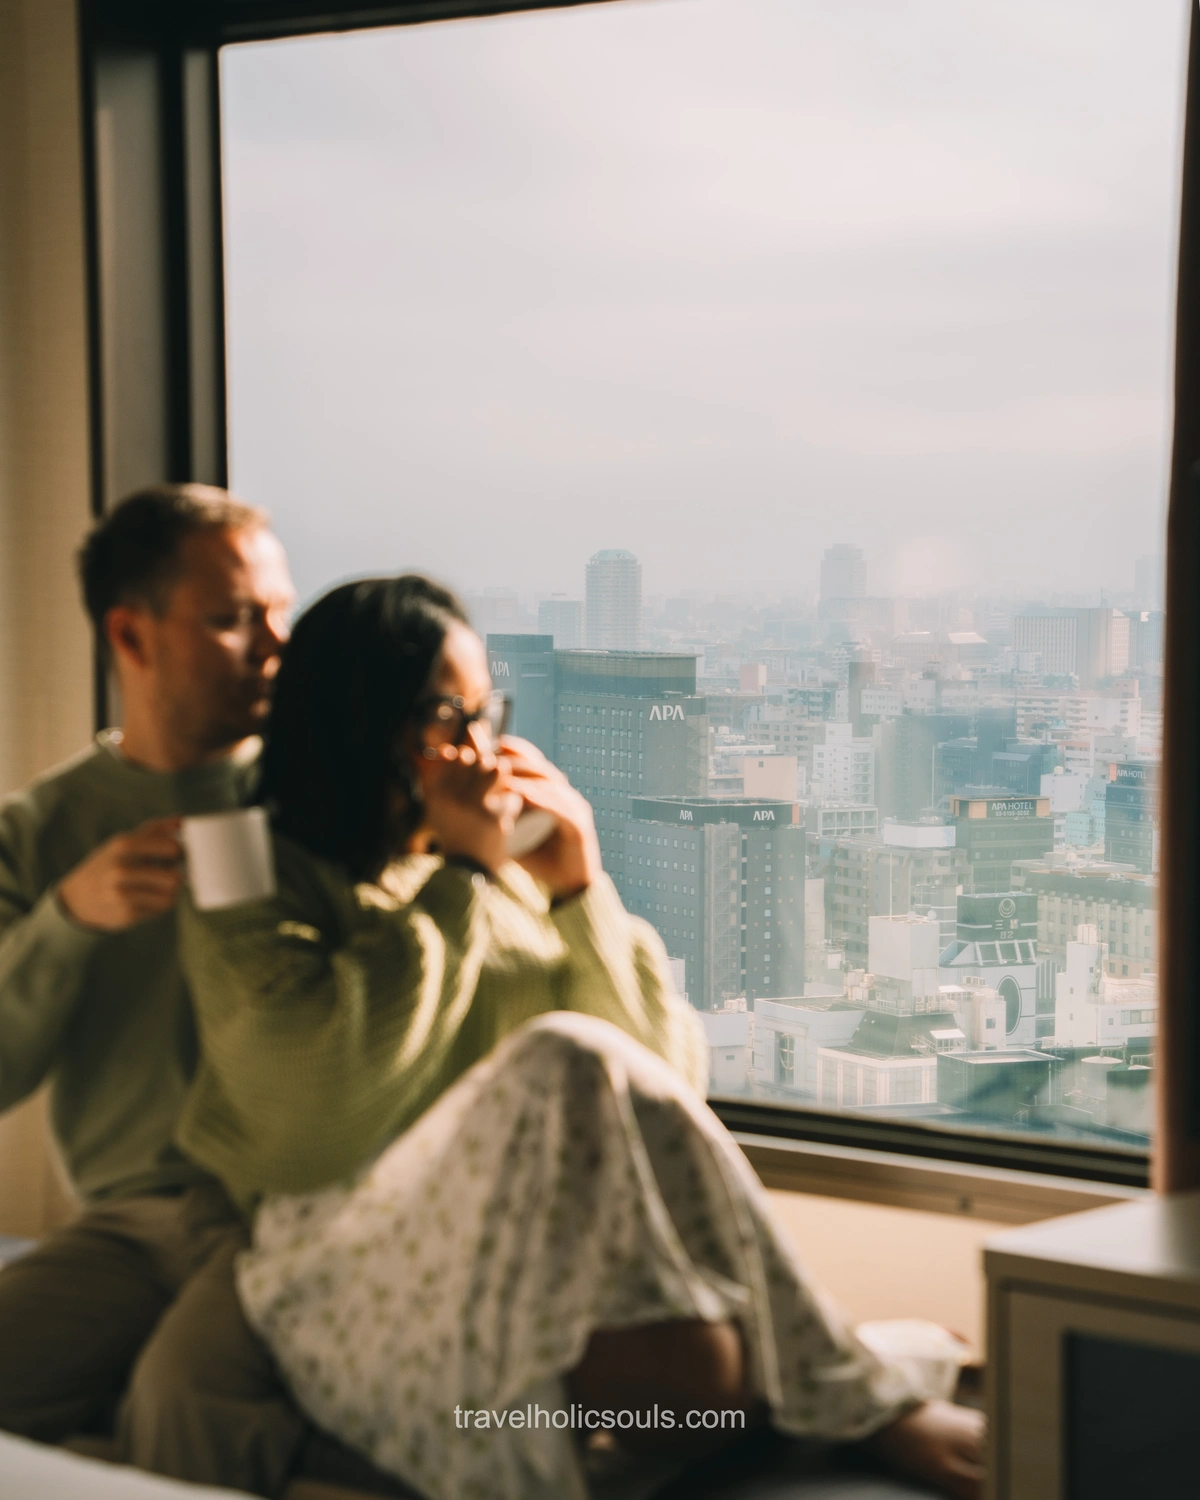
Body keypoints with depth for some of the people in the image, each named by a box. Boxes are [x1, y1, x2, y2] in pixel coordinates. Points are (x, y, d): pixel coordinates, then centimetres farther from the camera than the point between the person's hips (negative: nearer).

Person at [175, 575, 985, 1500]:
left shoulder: (507, 879, 19)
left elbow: (669, 1083, 12)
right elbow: (312, 1104, -15)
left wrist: (583, 895, 1)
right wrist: (459, 884, -9)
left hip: (543, 1268, 4)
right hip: (353, 1280, -4)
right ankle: (866, 1413, -24)